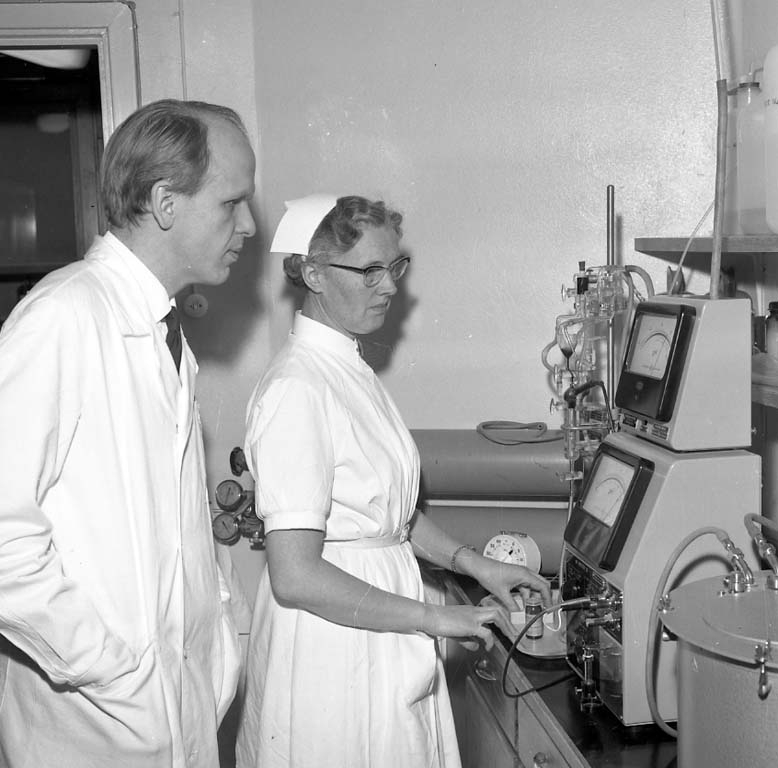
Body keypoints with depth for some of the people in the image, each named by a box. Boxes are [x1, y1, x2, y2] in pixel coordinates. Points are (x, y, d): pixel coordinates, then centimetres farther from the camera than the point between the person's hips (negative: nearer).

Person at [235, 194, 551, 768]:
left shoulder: (352, 370, 7)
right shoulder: (296, 391, -22)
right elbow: (296, 579, -25)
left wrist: (475, 564, 6)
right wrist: (435, 618, -19)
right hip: (330, 647, -8)